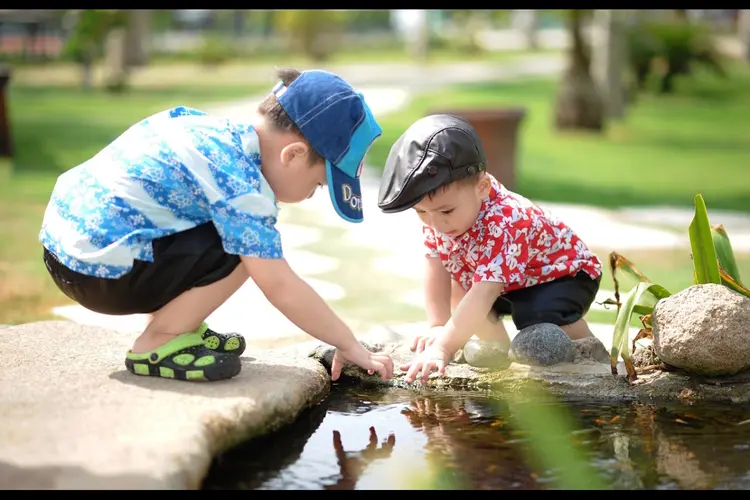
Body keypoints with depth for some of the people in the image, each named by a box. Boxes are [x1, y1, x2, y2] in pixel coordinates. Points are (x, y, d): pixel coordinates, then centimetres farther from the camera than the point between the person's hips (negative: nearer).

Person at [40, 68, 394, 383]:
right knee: (243, 250, -16)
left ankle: (176, 326, 17)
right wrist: (350, 346, -9)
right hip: (99, 270, -10)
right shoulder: (241, 184, -19)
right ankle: (156, 346, -5)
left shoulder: (217, 128, 8)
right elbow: (280, 286, -19)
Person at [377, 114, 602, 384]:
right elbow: (436, 265, -11)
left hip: (565, 273, -8)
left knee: (539, 317, -32)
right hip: (509, 283, 8)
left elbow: (483, 295, -50)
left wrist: (443, 348, -56)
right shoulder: (436, 211, -19)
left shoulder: (503, 225, -43)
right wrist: (438, 326, -18)